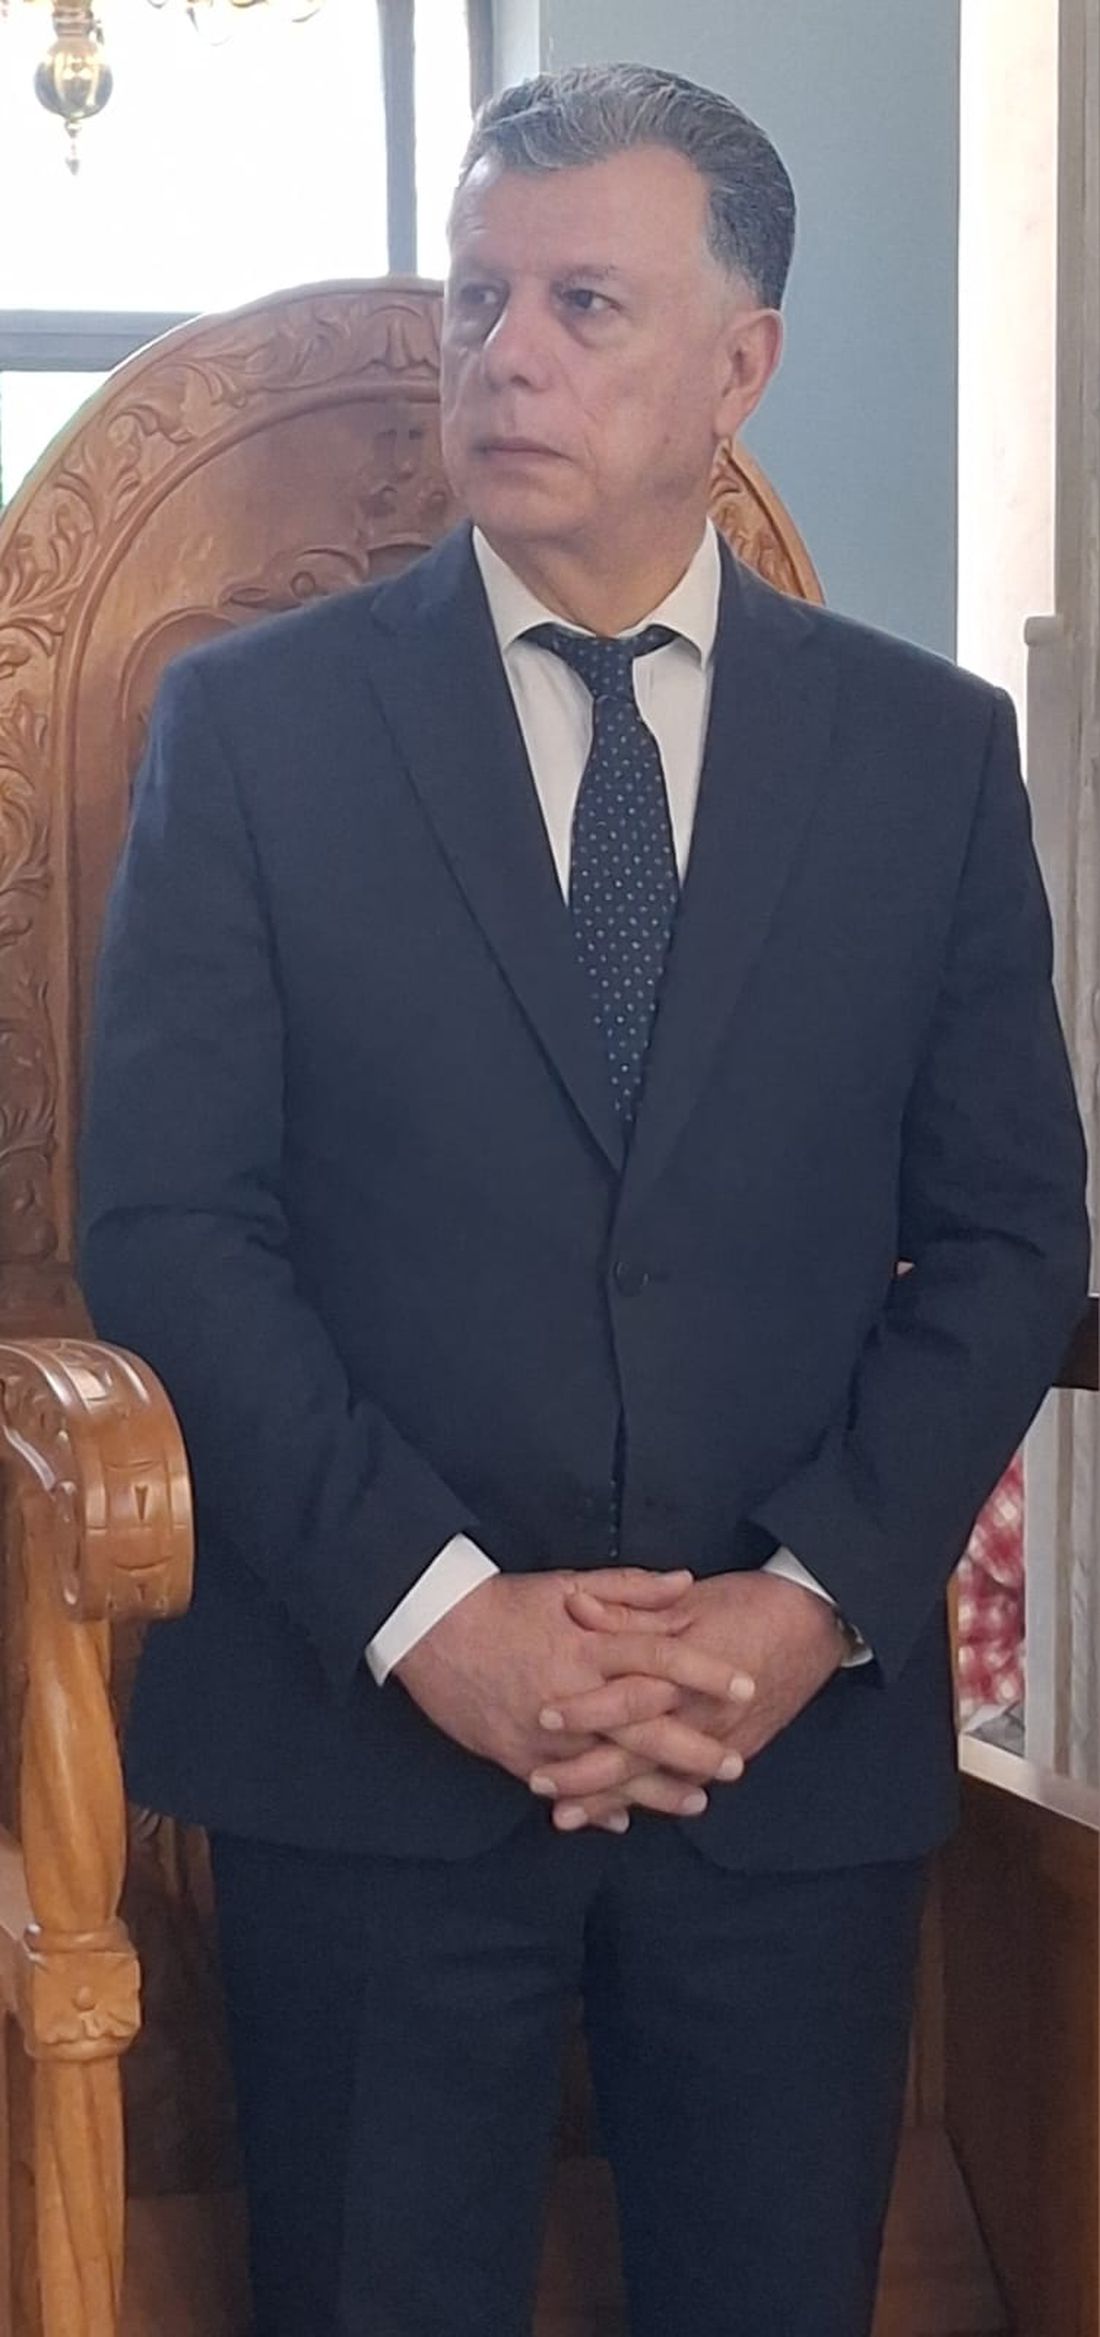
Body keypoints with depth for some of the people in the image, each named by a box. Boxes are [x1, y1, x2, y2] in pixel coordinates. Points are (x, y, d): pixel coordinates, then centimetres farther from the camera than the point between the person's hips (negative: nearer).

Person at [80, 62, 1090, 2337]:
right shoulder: (252, 722, 2)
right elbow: (170, 1219, -4)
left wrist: (815, 1599, -9)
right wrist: (431, 1611, -13)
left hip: (806, 1743, 1)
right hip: (367, 1739, -1)